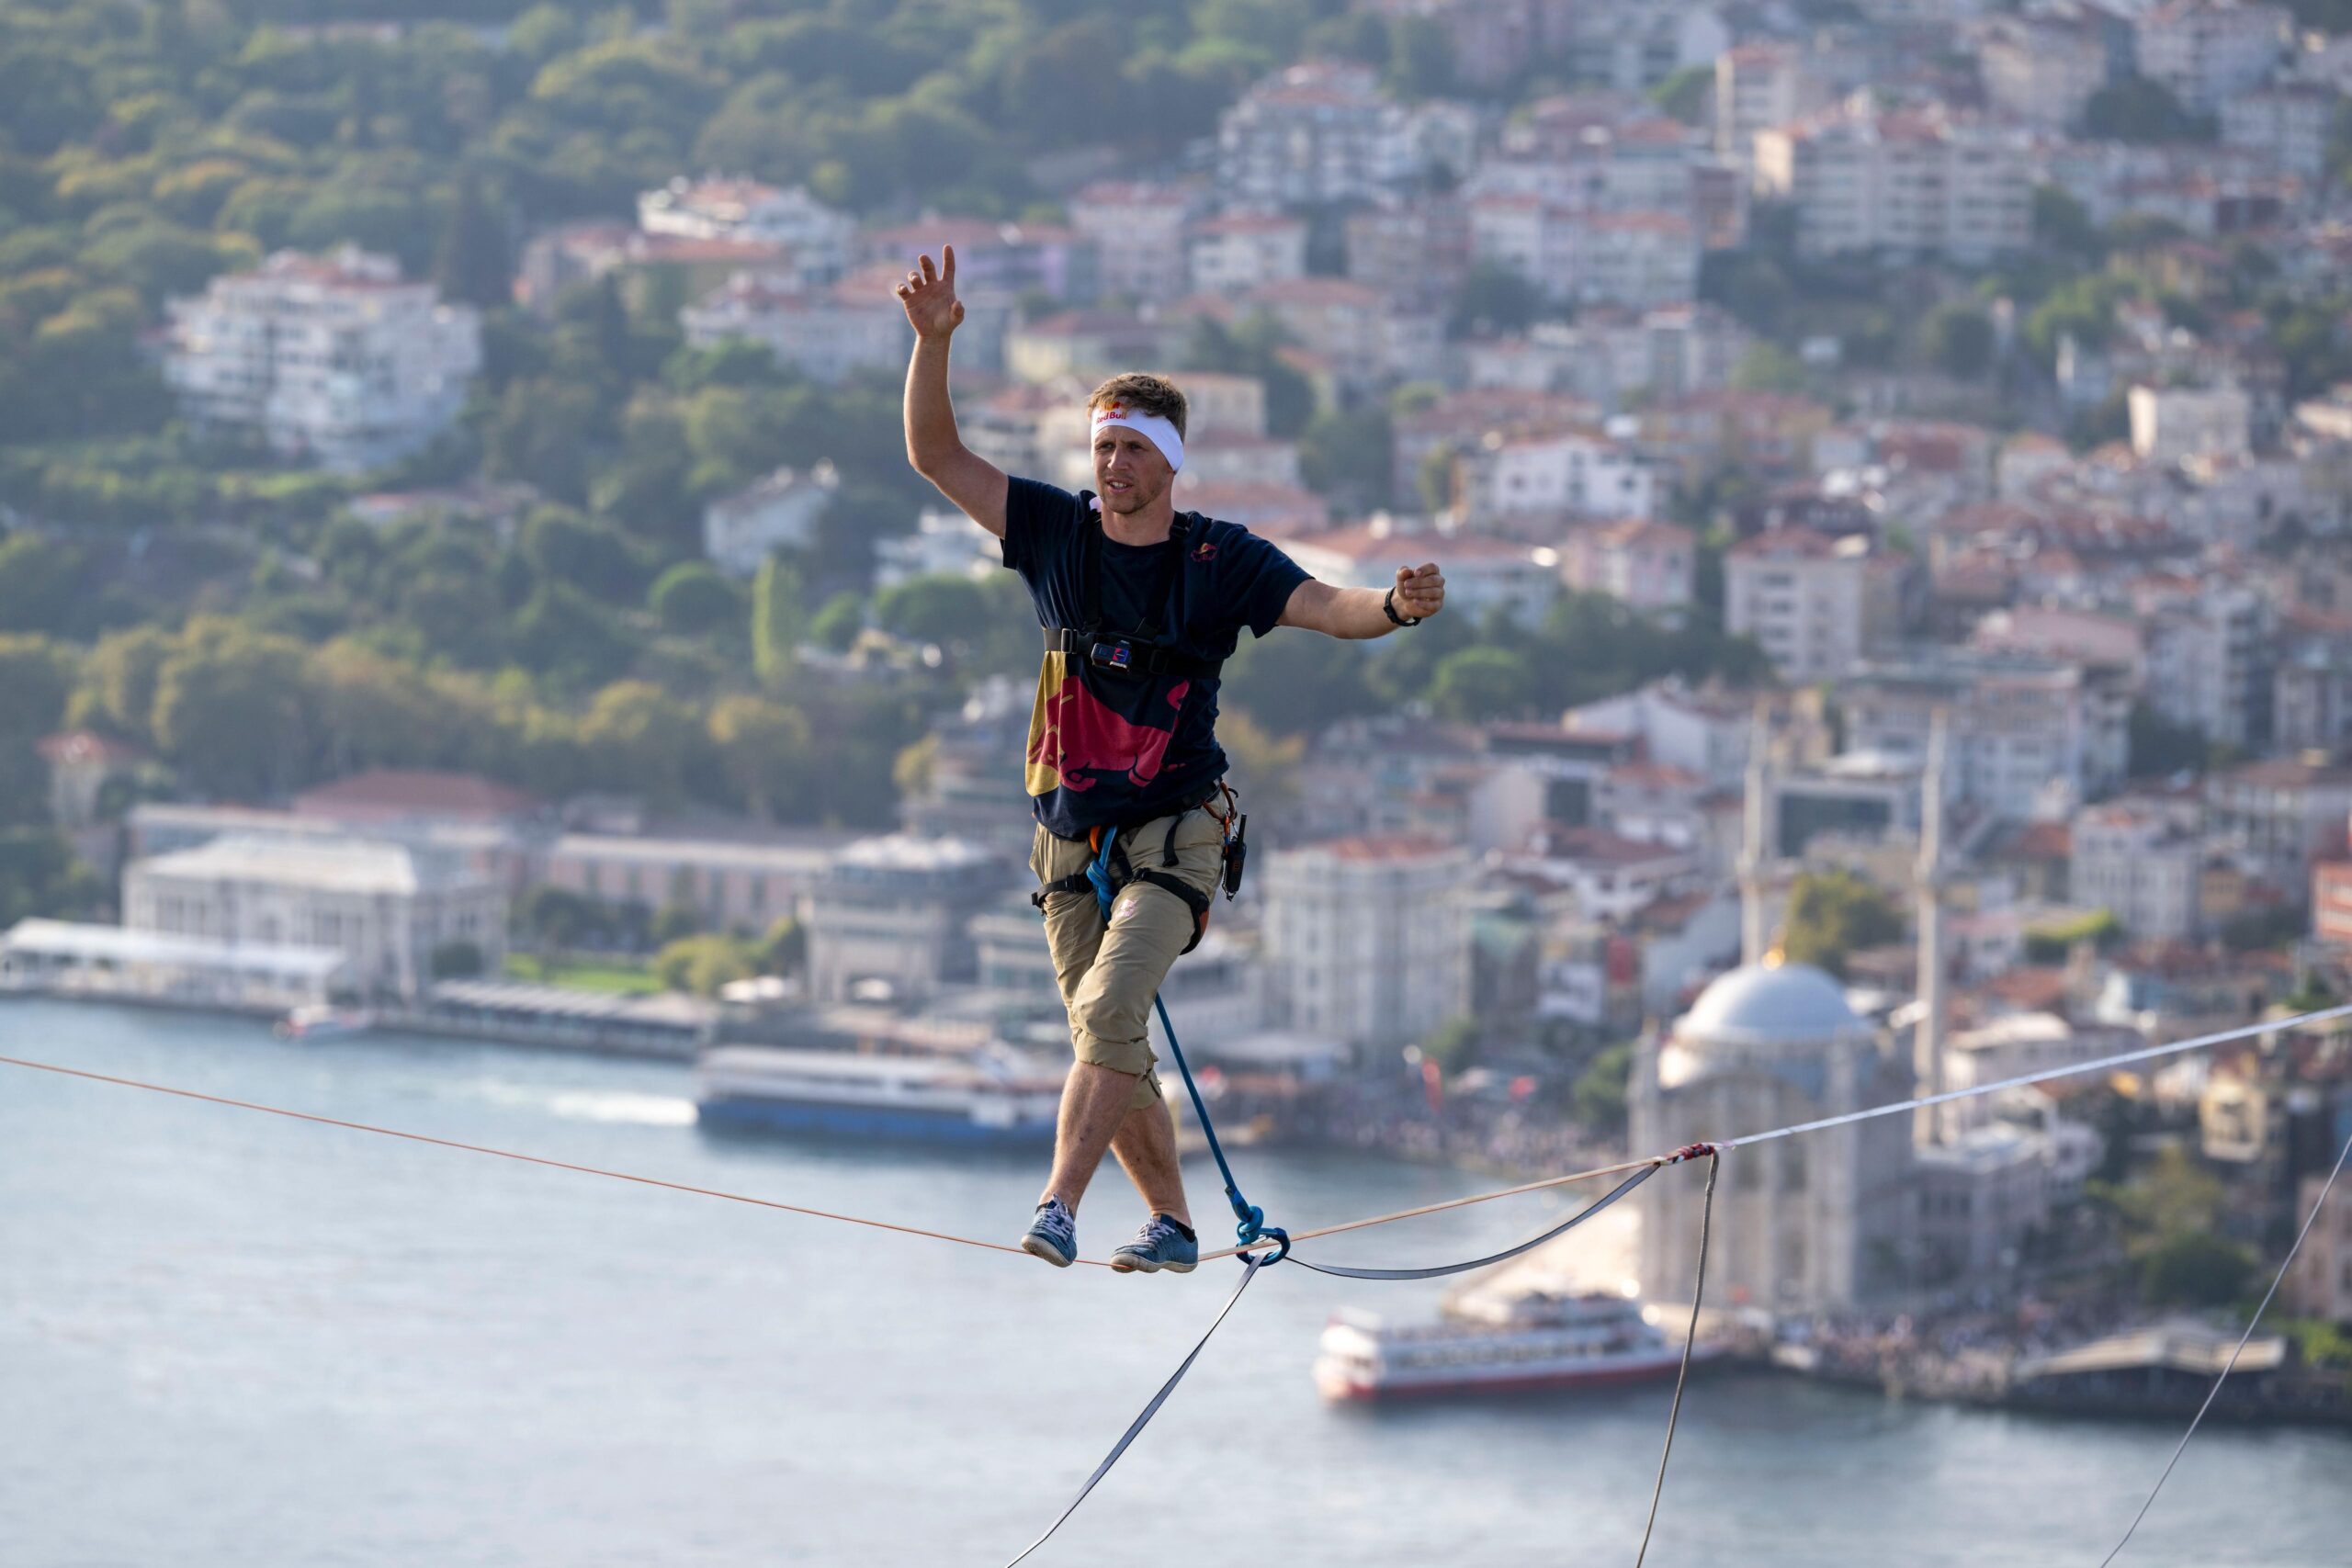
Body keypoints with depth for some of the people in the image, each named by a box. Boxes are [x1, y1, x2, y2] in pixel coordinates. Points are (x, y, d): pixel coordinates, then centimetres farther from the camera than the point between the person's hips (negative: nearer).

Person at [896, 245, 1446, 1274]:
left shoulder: (1218, 560, -4)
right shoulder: (1056, 532, 3)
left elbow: (1327, 608, -13)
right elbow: (935, 455, -1)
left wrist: (1396, 604, -36)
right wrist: (933, 341, -15)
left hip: (1172, 835, -4)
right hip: (1071, 837, 4)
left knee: (1110, 1010, -24)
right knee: (1112, 1048, 7)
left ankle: (1058, 1208, -30)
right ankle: (1171, 1224, 21)